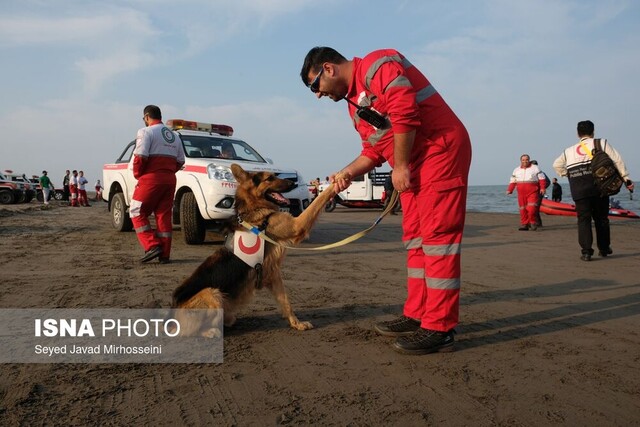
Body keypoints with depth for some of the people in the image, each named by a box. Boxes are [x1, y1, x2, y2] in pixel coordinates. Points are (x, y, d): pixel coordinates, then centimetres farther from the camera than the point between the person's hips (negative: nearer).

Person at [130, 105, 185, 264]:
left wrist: (137, 174, -1)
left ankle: (152, 246, -8)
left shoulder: (146, 132, -4)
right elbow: (180, 161, 16)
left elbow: (140, 157, -15)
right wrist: (168, 172, 16)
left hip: (151, 179, -6)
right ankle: (164, 254, 6)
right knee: (164, 215, 8)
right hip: (170, 180, 6)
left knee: (137, 213, 4)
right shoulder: (174, 136, 18)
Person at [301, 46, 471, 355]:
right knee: (414, 238, 9)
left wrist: (400, 165, -17)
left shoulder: (377, 65, -9)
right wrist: (347, 173, 4)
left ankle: (439, 329, -8)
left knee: (437, 235, -12)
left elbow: (405, 112, -22)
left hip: (441, 149, -10)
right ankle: (417, 315, 17)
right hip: (413, 165, 10)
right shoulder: (354, 103, 19)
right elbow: (374, 151, 19)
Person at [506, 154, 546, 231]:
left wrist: (542, 188, -7)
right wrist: (509, 190, 0)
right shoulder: (516, 170, 13)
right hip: (521, 193, 3)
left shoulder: (535, 168, 6)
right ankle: (524, 224, 9)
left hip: (533, 192, -3)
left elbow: (541, 178, 4)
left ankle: (532, 222, 2)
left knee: (532, 208, -15)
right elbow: (513, 181, 12)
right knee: (523, 209, 2)